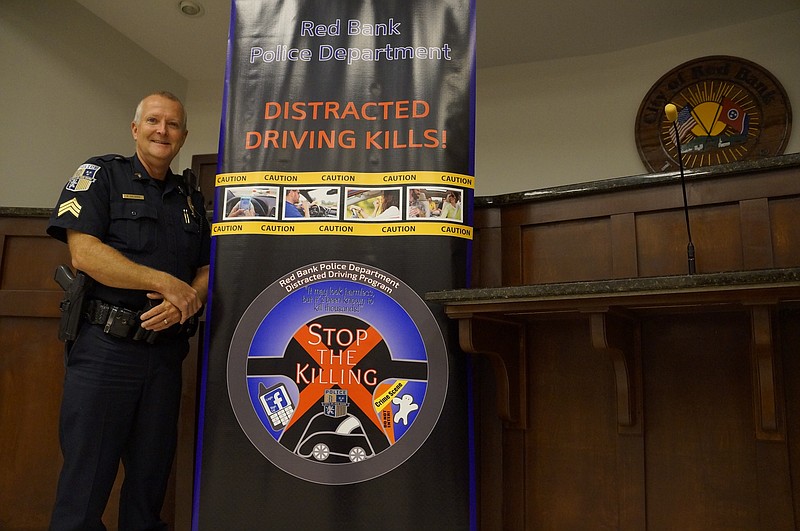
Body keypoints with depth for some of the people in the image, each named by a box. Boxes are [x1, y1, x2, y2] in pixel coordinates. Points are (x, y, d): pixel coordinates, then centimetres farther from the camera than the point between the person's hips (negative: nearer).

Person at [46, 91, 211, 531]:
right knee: (85, 481, 2)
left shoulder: (190, 199, 16)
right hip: (104, 347, -5)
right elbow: (84, 253, -13)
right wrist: (165, 282, -16)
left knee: (151, 477, 14)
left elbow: (205, 272, 13)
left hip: (166, 349, 5)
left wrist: (186, 301, -10)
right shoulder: (101, 174, 1)